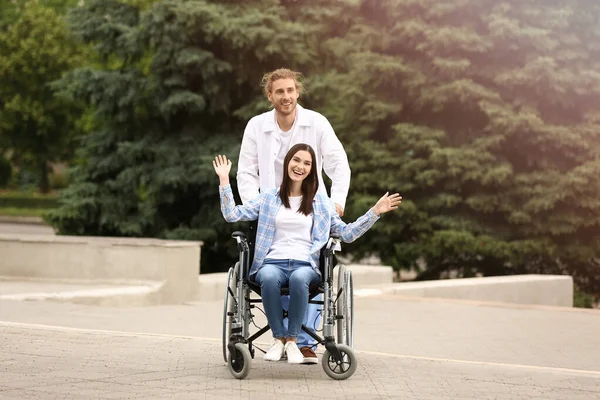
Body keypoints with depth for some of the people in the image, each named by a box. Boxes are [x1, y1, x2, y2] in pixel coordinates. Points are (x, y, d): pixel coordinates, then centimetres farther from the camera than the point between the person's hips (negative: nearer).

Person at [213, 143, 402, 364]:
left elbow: (346, 233, 15)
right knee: (269, 279, -38)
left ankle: (292, 340, -26)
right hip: (273, 262, 0)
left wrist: (374, 212, 7)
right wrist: (224, 180, 6)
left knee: (299, 279, -38)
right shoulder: (268, 197, 16)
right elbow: (232, 214, 11)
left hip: (305, 265, 0)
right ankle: (279, 339, -24)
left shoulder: (321, 202, 17)